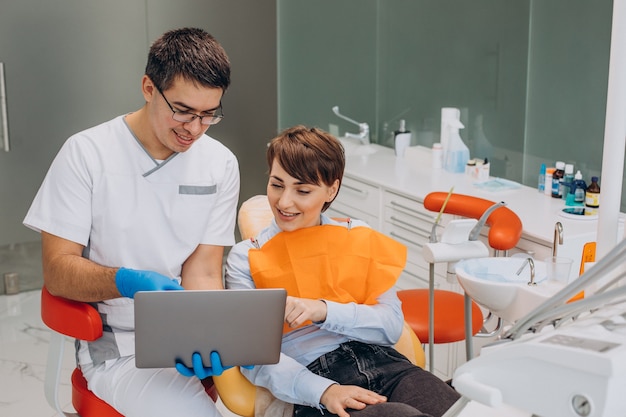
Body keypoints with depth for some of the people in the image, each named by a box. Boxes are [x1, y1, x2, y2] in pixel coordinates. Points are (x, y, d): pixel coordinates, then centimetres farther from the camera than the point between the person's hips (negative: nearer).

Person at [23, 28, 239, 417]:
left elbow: (203, 274, -2)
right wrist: (127, 281, -28)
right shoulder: (86, 153, -9)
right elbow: (57, 271, -9)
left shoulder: (221, 164, 1)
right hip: (121, 345, -3)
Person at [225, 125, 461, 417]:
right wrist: (324, 391, -20)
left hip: (383, 363, 4)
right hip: (314, 377, -4)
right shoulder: (244, 258, 8)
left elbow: (392, 326, 6)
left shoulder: (360, 238, 15)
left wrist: (324, 310, -12)